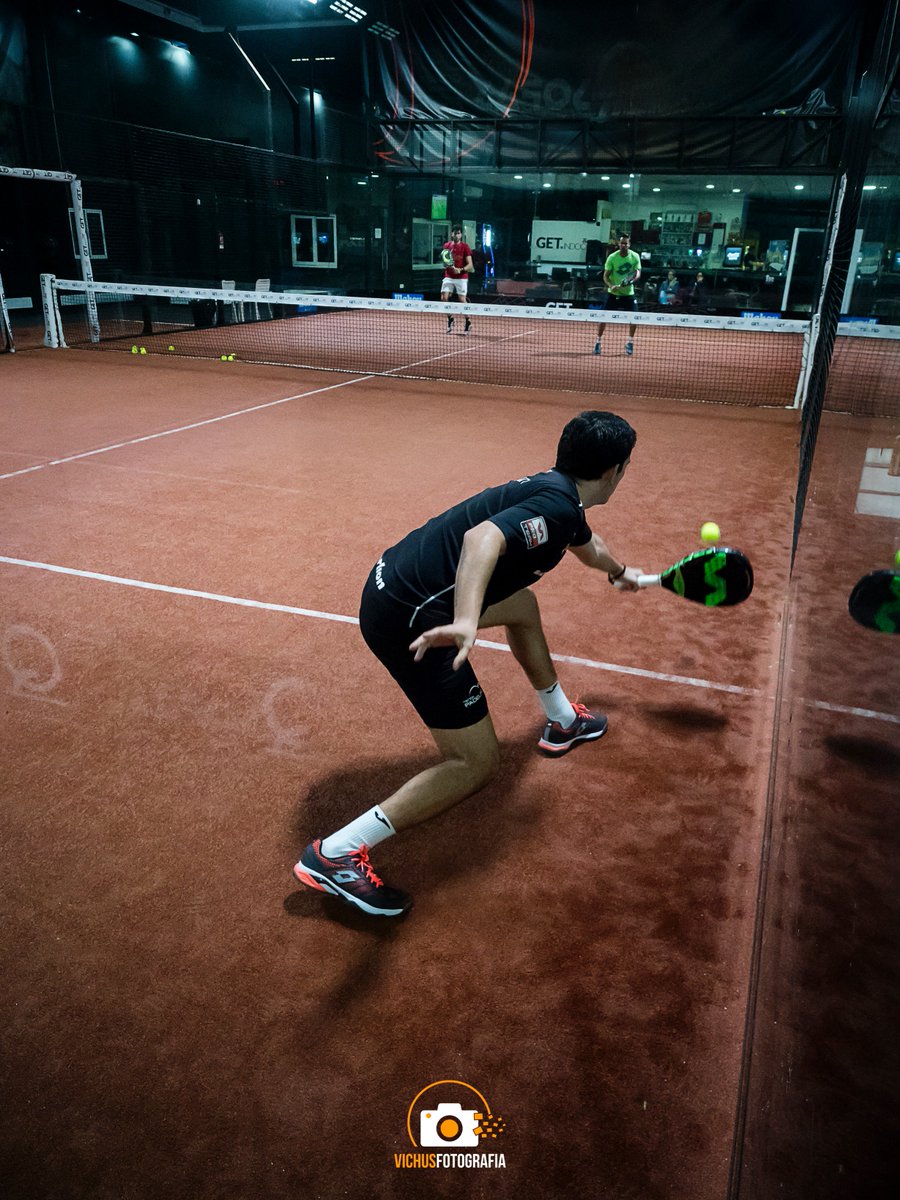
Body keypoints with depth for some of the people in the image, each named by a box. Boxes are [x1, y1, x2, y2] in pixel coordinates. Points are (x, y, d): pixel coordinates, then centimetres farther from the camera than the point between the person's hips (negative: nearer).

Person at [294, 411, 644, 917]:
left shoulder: (559, 494, 17)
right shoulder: (555, 506, -14)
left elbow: (586, 543, 41)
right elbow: (483, 538, -35)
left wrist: (621, 572, 61)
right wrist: (466, 622, -51)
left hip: (397, 579, 11)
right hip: (408, 617, -10)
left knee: (523, 606, 31)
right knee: (477, 763, -5)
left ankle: (562, 722, 52)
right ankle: (335, 854, -4)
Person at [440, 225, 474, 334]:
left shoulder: (464, 247, -6)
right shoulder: (446, 246, 7)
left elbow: (470, 265, -9)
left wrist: (460, 270, -26)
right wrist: (445, 265, -3)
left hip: (461, 277, -4)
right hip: (448, 277, 4)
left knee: (462, 300, -6)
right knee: (444, 297, -8)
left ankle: (468, 322, 11)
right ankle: (450, 319, 11)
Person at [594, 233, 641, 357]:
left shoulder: (635, 257, -5)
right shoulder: (612, 257, -10)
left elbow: (638, 273, -8)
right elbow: (606, 276, -9)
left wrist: (632, 280, -30)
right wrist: (611, 286, -29)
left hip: (628, 293, 2)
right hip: (613, 293, -1)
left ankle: (630, 342, 14)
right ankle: (598, 341, 9)